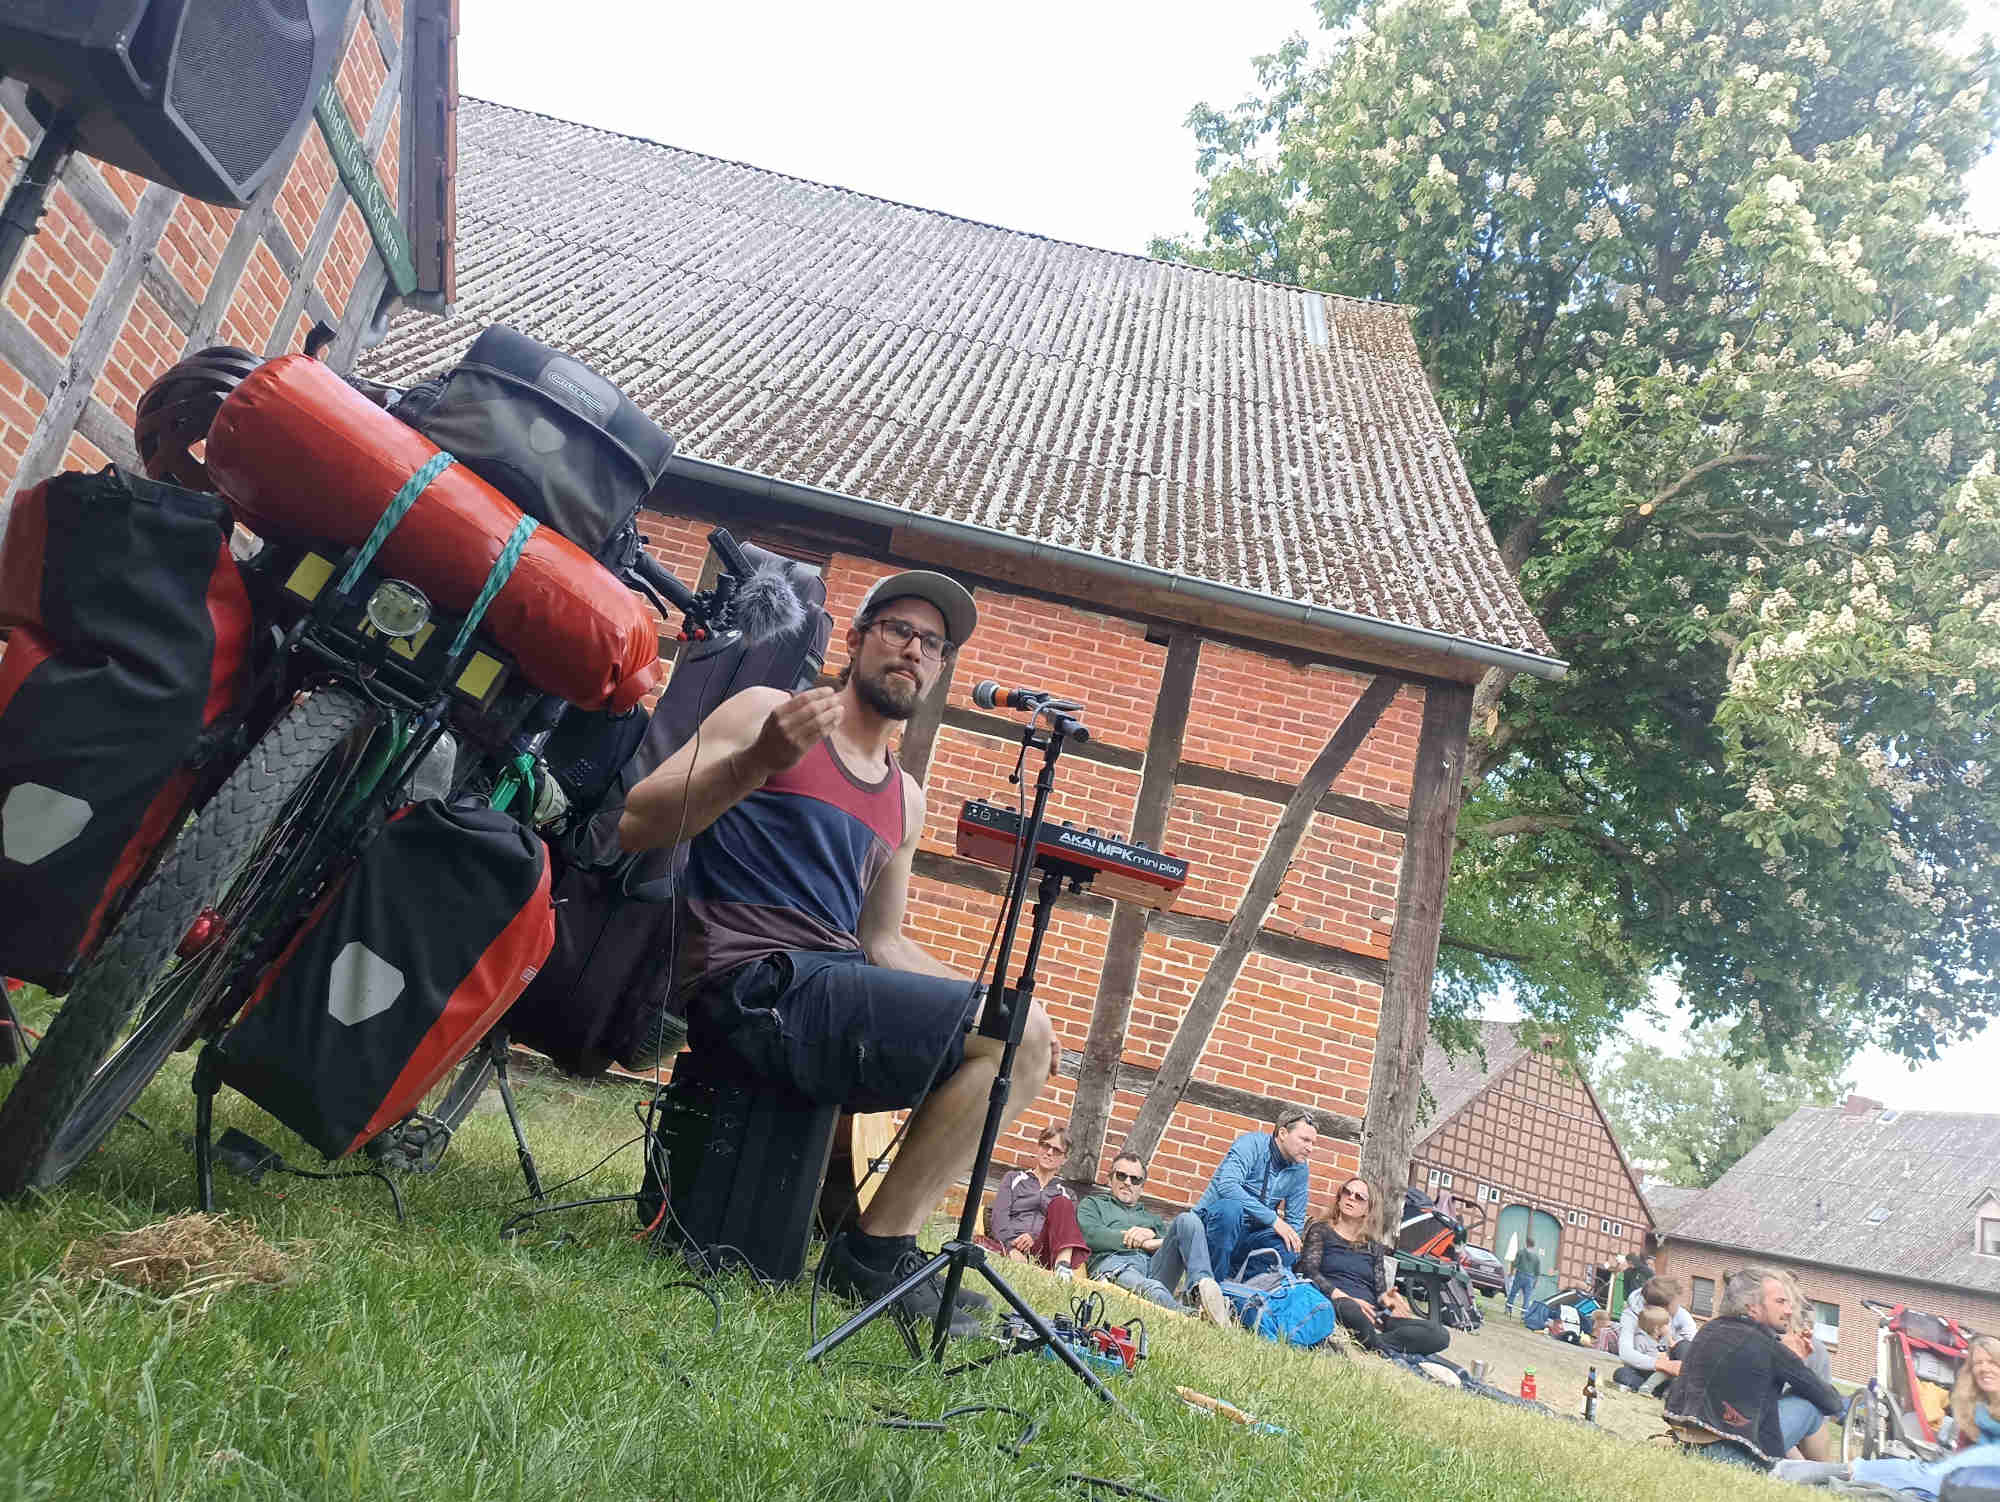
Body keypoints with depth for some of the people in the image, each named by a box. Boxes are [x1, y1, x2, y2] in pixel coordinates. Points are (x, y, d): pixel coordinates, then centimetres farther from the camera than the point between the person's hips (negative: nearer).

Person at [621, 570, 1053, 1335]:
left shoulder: (904, 799, 20)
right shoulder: (768, 710, 2)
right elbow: (636, 826, -7)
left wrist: (985, 993, 7)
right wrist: (758, 760, -22)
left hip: (833, 989, 8)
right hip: (753, 984, -8)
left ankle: (883, 1247, 0)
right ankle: (873, 1251, -9)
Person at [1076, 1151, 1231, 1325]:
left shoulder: (1151, 1218, 41)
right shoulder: (1093, 1203, 32)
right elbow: (1089, 1235, 7)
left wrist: (1153, 1236, -2)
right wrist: (1143, 1242, 4)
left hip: (1154, 1265, 4)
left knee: (1187, 1219, -19)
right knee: (1153, 1290, -40)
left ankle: (1202, 1285, -42)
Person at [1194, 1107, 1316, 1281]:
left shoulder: (1301, 1170, 5)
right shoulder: (1252, 1144, -14)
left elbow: (1295, 1220, 12)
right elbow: (1227, 1185, -31)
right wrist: (1273, 1219, -30)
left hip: (1247, 1235, 5)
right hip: (1212, 1220, -5)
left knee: (1289, 1250, -23)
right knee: (1231, 1207, -38)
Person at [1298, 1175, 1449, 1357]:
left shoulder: (1373, 1247, 27)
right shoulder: (1321, 1231, 14)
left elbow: (1379, 1289, 19)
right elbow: (1308, 1271, -3)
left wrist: (1386, 1298, -7)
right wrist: (1344, 1298, -18)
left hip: (1369, 1312, 5)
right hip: (1333, 1305, -5)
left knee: (1440, 1334, -17)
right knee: (1350, 1310, -43)